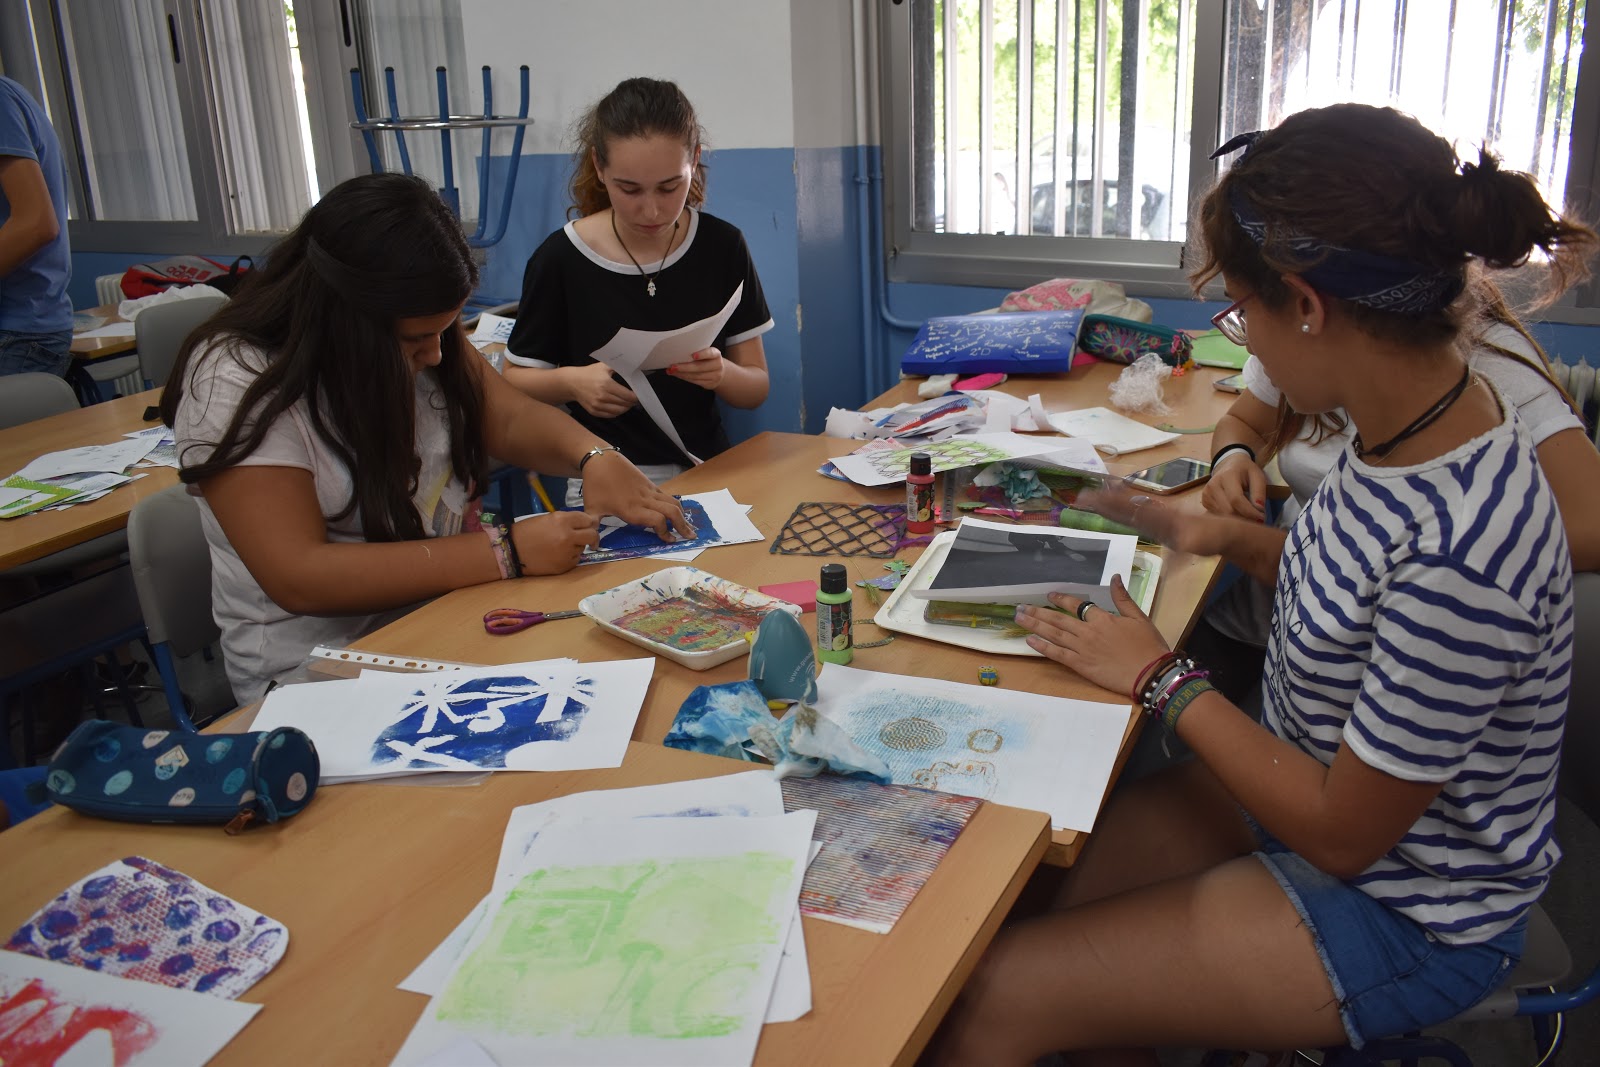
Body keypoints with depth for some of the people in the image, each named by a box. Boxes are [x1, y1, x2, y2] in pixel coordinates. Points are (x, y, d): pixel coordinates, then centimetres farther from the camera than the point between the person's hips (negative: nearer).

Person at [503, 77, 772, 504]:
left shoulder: (722, 247, 1)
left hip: (707, 472, 2)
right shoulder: (559, 259, -6)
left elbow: (756, 387, 5)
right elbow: (515, 380, 6)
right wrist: (569, 382, -15)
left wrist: (721, 373, -17)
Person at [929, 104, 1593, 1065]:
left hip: (1408, 911, -8)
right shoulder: (1416, 411, -8)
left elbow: (1342, 834, -23)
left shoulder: (1458, 549, -35)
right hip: (1315, 775, 8)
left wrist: (1164, 679, -15)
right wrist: (1233, 538, 8)